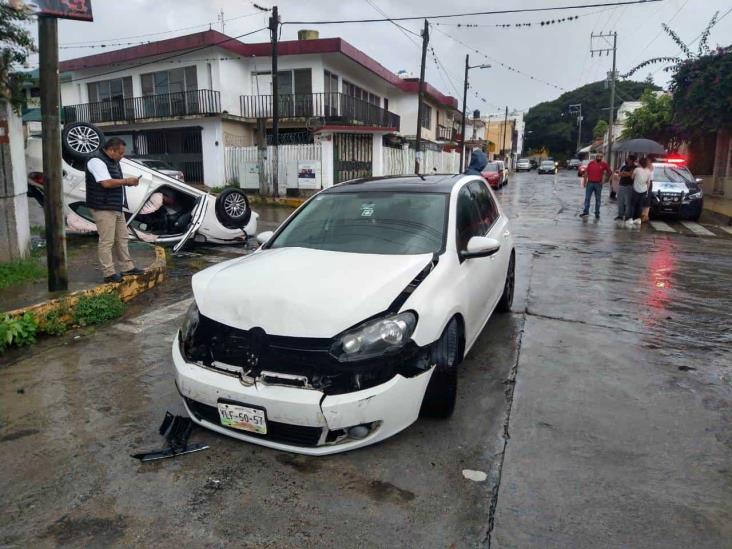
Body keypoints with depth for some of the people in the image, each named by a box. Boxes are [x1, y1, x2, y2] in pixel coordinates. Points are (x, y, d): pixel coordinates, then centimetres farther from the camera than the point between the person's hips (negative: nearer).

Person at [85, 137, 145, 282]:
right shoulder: (97, 161, -15)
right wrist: (126, 181, -15)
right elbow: (106, 183, -24)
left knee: (122, 238, 14)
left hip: (116, 207, 10)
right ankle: (109, 273, -1)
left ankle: (127, 268, 22)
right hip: (103, 208, -10)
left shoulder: (114, 162, 16)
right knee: (107, 241, -6)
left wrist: (128, 182, 7)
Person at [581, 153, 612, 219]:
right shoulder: (590, 163, 1)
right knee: (587, 198, 1)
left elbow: (610, 172, 10)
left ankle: (597, 213, 12)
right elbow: (586, 173, 6)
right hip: (590, 183, 1)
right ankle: (586, 212, 9)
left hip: (598, 184, -1)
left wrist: (606, 172, -7)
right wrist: (585, 182, 4)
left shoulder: (604, 164, -1)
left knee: (597, 199, 6)